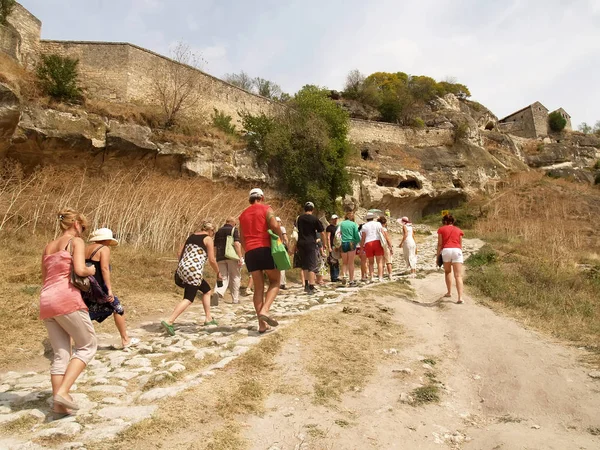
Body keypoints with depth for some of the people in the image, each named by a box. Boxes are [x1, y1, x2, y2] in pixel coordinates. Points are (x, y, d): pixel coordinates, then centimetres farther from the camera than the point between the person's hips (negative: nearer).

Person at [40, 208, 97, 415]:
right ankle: (63, 392, -8)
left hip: (46, 302, 8)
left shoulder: (48, 247, 22)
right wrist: (91, 270, 6)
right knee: (88, 345, 5)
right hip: (67, 299, -7)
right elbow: (80, 270, -13)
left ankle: (58, 404, 11)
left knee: (60, 354, 11)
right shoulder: (76, 241, 1)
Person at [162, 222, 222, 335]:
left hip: (183, 269, 9)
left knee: (207, 290, 22)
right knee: (188, 299, -8)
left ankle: (208, 318, 25)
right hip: (193, 271, -8)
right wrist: (218, 273, 11)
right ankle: (169, 321, -20)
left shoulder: (191, 236, 19)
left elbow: (180, 253, 17)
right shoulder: (208, 239, 1)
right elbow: (212, 260, -3)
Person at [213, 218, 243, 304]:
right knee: (235, 277, 10)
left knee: (223, 277, 6)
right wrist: (240, 257, -13)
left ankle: (217, 292, -22)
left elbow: (215, 246, 17)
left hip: (220, 258, 4)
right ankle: (235, 299, 15)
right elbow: (237, 243, -13)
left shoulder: (218, 231, 15)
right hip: (232, 257, -4)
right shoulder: (234, 230, -1)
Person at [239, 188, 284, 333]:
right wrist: (281, 239, 3)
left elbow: (242, 238, 19)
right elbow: (274, 225, -13)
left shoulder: (243, 214, 21)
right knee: (275, 281, 10)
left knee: (258, 287, 8)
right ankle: (265, 310, -11)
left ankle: (262, 324, 7)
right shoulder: (266, 208, 5)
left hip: (250, 252, 5)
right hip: (265, 249, -5)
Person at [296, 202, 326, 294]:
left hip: (301, 244, 5)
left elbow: (297, 227, 25)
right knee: (312, 265, -3)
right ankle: (311, 288, -9)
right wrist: (324, 243, 8)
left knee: (305, 265, 16)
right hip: (311, 244, -5)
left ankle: (306, 285, 22)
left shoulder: (299, 218, 9)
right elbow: (322, 232, -3)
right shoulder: (314, 219, -5)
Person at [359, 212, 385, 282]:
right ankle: (380, 277, -8)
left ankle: (371, 277, 4)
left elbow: (363, 238, 4)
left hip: (368, 244, 1)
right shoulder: (378, 224, 8)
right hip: (377, 242, -1)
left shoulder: (364, 226, 7)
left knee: (371, 262, 11)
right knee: (380, 261, 1)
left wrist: (361, 247, 8)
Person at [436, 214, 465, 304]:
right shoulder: (458, 230, 17)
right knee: (458, 275, -4)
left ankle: (449, 292, 25)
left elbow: (440, 244, 4)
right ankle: (460, 297, -14)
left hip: (446, 250, -1)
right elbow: (460, 245, 16)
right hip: (457, 250, 1)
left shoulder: (441, 229, 9)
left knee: (447, 272, 22)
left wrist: (437, 256, 8)